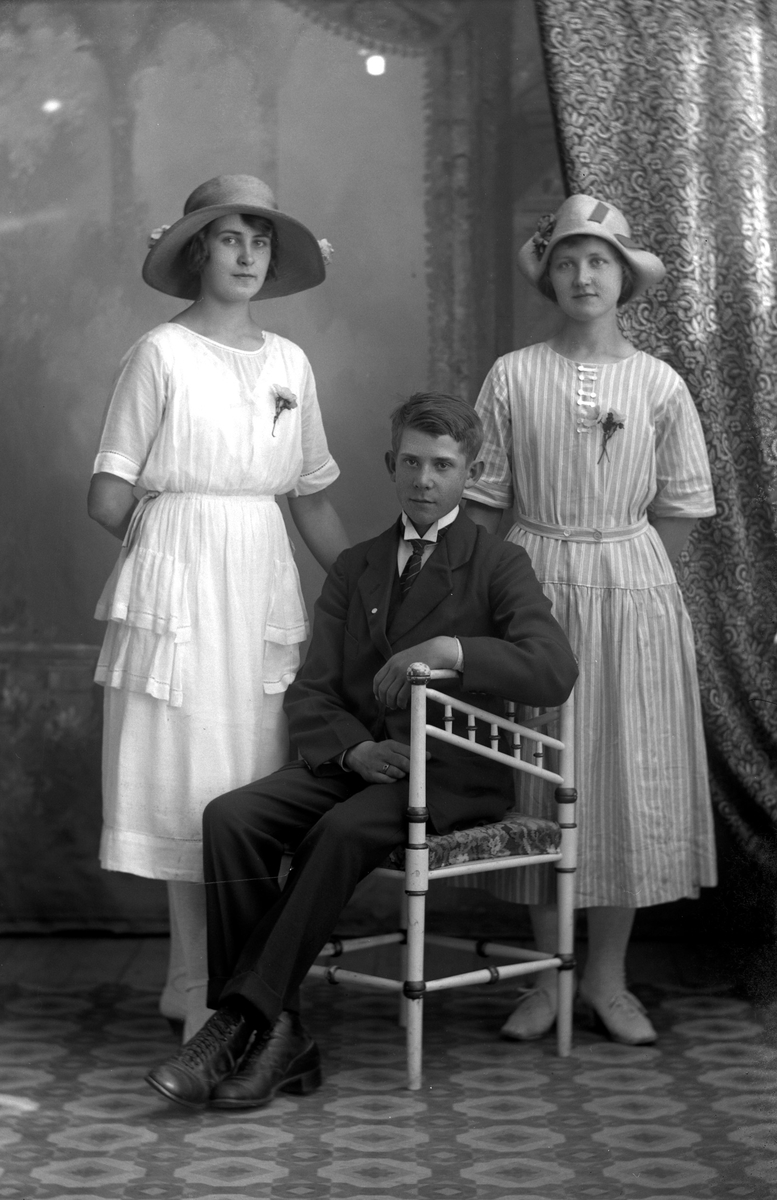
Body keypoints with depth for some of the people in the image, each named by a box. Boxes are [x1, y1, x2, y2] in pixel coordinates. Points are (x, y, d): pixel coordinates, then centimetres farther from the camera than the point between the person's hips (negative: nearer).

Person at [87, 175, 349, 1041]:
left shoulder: (289, 363, 10)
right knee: (195, 780, -3)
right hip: (179, 582, -5)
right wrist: (185, 540, 4)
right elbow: (109, 500, -5)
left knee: (256, 780, 6)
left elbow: (314, 501, 15)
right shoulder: (161, 354, -5)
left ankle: (199, 984, 18)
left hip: (263, 583, 5)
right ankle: (204, 993, 7)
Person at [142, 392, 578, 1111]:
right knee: (231, 816, -22)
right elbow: (311, 694, 10)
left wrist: (452, 649, -25)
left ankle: (243, 1018, -26)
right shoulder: (355, 570, 18)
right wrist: (355, 750, -11)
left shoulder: (498, 565, 3)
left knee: (342, 830, -34)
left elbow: (555, 672, -14)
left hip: (451, 771, -4)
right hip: (356, 762, 5)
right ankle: (274, 1031, -23)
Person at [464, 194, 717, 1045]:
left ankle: (608, 976, 13)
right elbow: (485, 497, 3)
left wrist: (625, 578, 2)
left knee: (629, 778, 2)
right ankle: (548, 973, 14)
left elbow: (681, 506, 5)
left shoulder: (659, 385, 2)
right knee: (539, 778, 3)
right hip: (533, 587, 0)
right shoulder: (512, 377, 0)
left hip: (632, 594, 1)